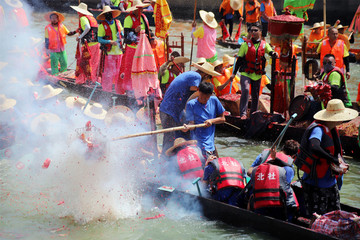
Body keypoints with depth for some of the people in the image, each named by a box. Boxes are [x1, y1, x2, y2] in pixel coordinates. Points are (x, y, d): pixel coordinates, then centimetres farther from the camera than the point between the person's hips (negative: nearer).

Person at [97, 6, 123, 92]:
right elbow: (99, 39, -6)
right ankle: (107, 91, 3)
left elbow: (121, 34, 23)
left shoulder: (117, 22, 11)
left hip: (119, 52, 4)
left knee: (119, 72, 6)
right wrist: (110, 42, -19)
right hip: (108, 53, -4)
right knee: (108, 73, -5)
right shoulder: (102, 25, -3)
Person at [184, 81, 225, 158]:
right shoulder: (191, 104, -5)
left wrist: (212, 121, -8)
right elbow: (192, 123, -10)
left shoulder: (214, 100, 5)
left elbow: (222, 118, 11)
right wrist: (188, 128, -33)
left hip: (211, 141, 6)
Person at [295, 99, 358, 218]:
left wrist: (342, 165, -1)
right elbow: (314, 148, -42)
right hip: (315, 184, -9)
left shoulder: (332, 130, 7)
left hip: (331, 181, 9)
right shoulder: (318, 129, -21)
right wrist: (334, 160, -32)